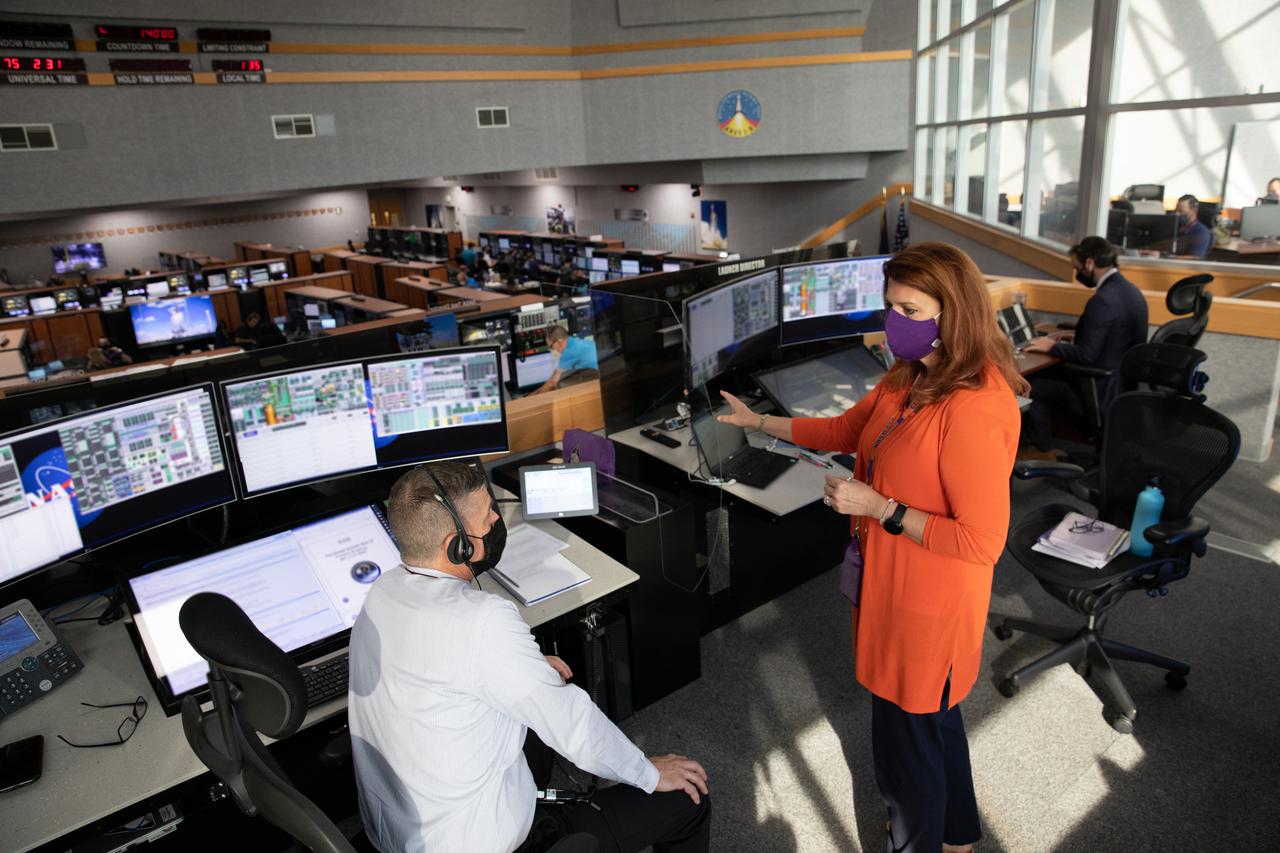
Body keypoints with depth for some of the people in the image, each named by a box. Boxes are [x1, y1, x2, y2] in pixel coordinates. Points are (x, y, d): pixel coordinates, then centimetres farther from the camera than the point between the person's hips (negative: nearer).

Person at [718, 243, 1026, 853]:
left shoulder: (973, 408, -28)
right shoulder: (910, 379, 1)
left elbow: (982, 542, -28)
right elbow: (845, 431, 15)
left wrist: (878, 507, -25)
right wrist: (758, 421, 12)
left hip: (928, 605, -9)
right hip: (893, 585, 9)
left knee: (905, 735, 12)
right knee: (932, 717, 28)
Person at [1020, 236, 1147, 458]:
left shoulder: (1103, 300, -25)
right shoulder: (1130, 290, 7)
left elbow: (1086, 355, -23)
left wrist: (1052, 346, -9)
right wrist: (1073, 341, 12)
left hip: (1103, 392, -10)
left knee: (1030, 386, -2)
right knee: (1046, 374, 18)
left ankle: (1043, 450, 14)